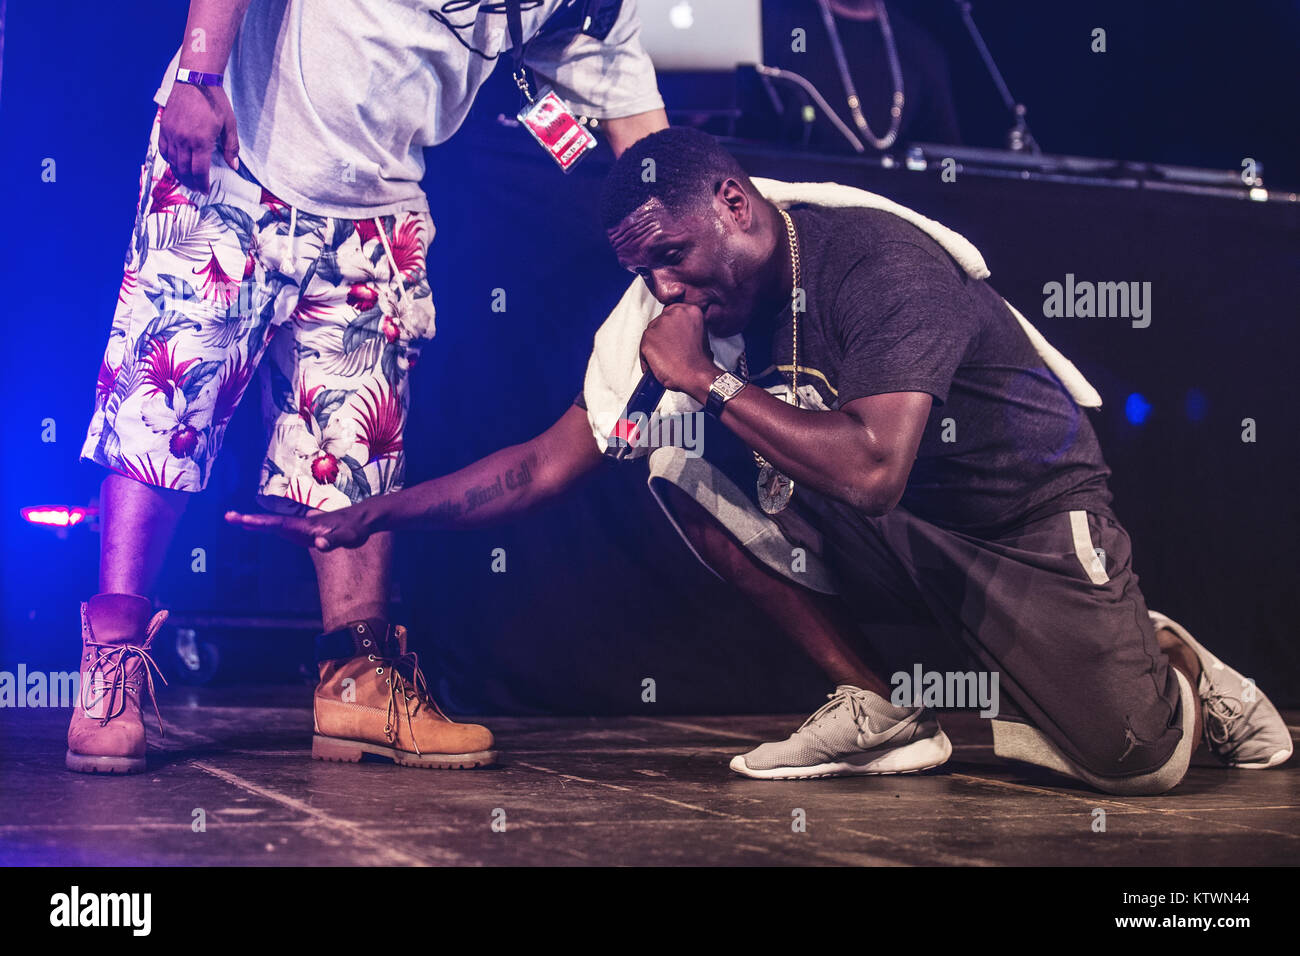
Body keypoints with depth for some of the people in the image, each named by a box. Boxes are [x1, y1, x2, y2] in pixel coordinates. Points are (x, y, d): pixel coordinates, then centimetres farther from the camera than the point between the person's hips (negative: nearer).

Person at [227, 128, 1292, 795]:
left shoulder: (878, 258, -27)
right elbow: (544, 465, -4)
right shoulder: (687, 310, -6)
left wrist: (713, 381, -31)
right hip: (894, 548, 6)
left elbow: (872, 473, -39)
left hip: (1032, 522, -6)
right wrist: (370, 516, -10)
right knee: (683, 462, -14)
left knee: (1137, 762, -22)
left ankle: (1167, 666, 19)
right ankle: (876, 710, -8)